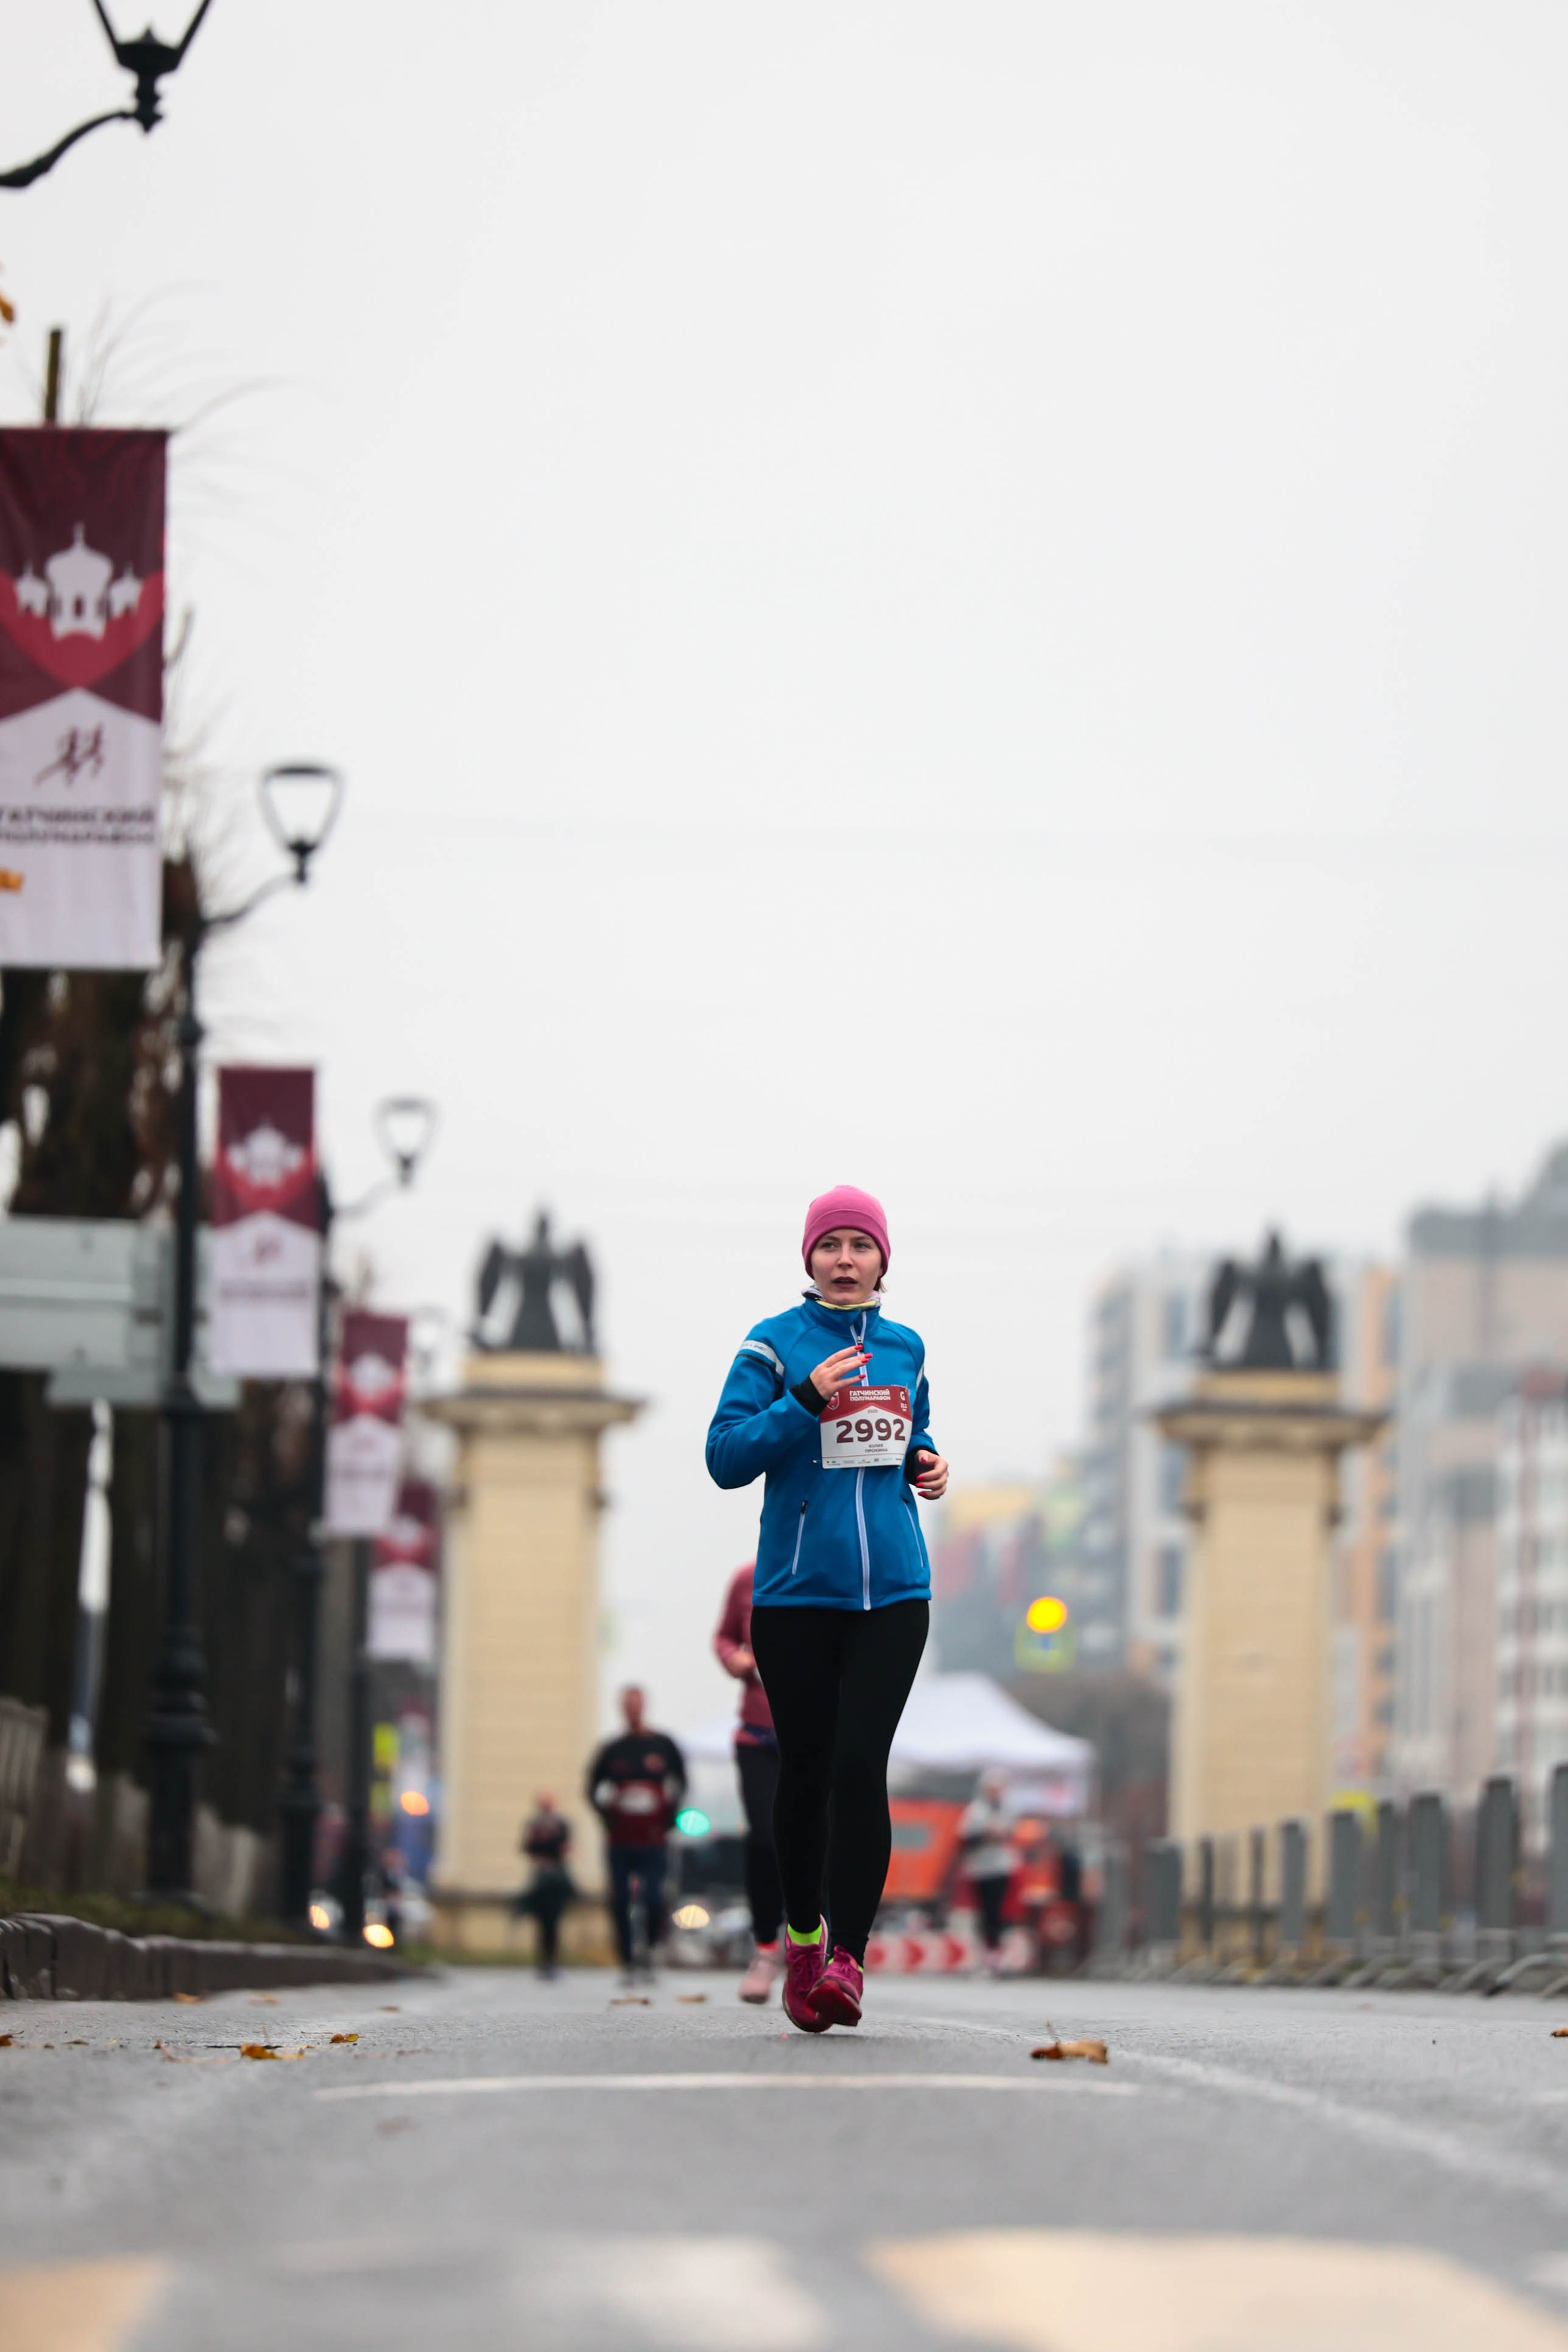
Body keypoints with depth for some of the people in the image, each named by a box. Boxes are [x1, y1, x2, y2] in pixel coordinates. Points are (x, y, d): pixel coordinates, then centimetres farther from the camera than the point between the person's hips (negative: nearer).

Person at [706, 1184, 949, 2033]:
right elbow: (726, 1457, -8)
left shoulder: (903, 1348, 12)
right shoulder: (774, 1344, 0)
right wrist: (806, 1399, -19)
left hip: (892, 1589, 2)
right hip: (796, 1590, -2)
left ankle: (848, 1957, -13)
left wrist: (925, 1464, 7)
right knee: (806, 1771, 4)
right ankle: (802, 1935, 25)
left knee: (859, 1765, -12)